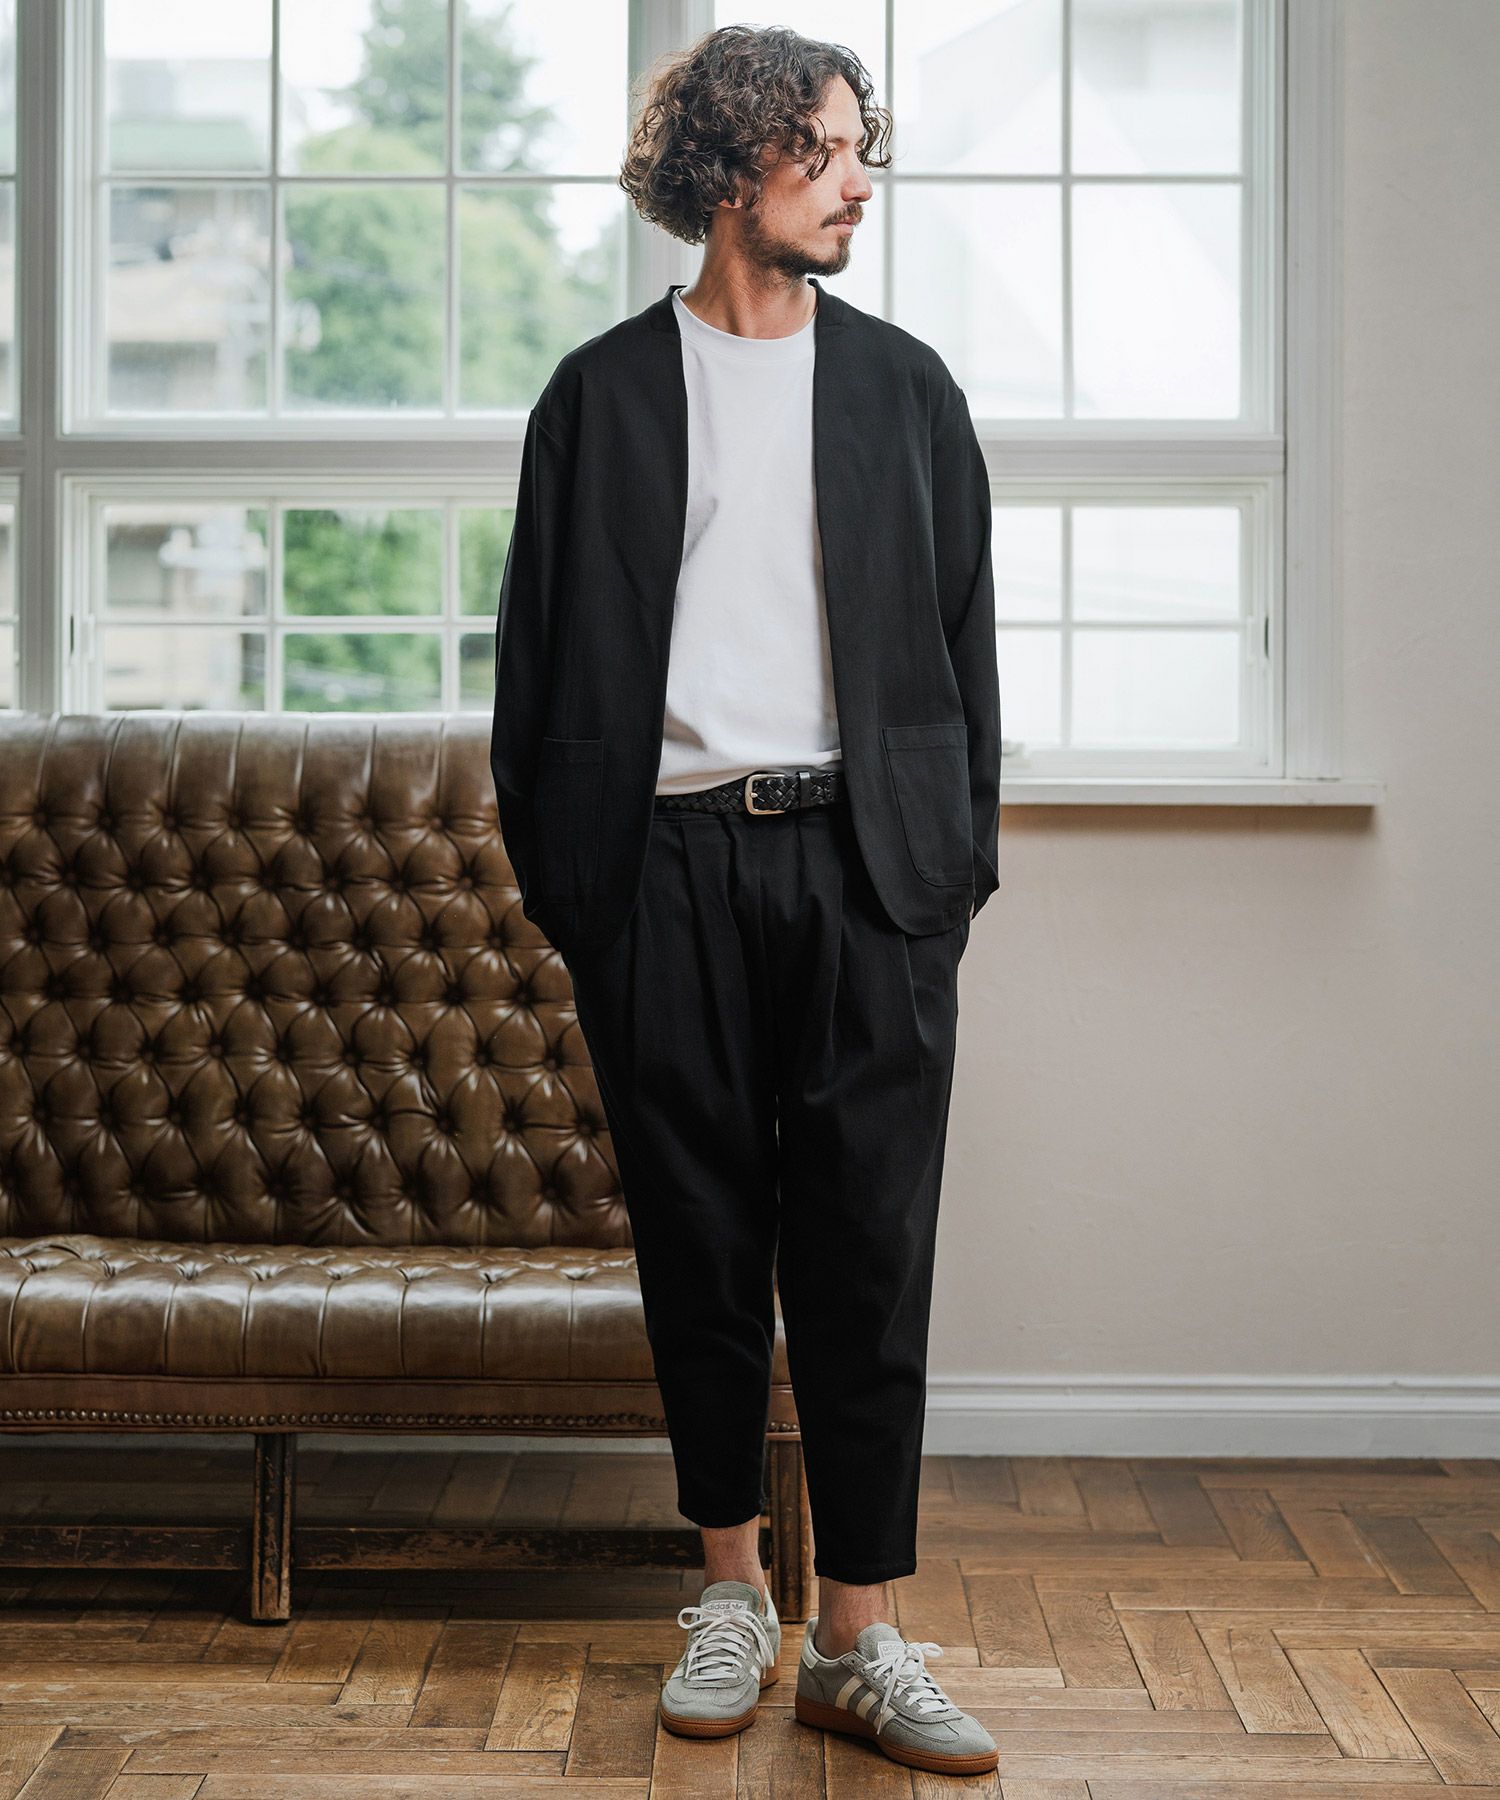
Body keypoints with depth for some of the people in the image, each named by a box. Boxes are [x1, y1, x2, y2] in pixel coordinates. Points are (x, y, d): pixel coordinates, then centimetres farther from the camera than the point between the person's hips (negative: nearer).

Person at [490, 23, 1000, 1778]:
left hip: (865, 866, 1)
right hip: (668, 864, 0)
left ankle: (857, 1638, 7)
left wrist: (954, 877, 3)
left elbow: (963, 642, 11)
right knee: (699, 1247, 6)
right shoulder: (603, 393, 8)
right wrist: (560, 886, 1)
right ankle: (732, 1596, 22)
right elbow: (541, 652, 8)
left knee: (867, 1257, -1)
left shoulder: (903, 385, 12)